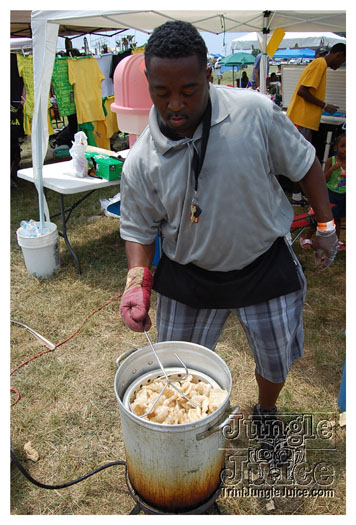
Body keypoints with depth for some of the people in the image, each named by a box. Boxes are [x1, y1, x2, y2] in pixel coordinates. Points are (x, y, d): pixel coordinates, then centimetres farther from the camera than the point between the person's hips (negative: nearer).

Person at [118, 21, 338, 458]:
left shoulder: (255, 111, -18)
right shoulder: (140, 162, -14)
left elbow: (303, 163, -4)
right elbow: (139, 228, -2)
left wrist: (325, 225, 1)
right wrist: (138, 279, -17)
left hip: (265, 265, 0)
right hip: (188, 275, 1)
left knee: (277, 361, 17)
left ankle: (266, 414, 52)